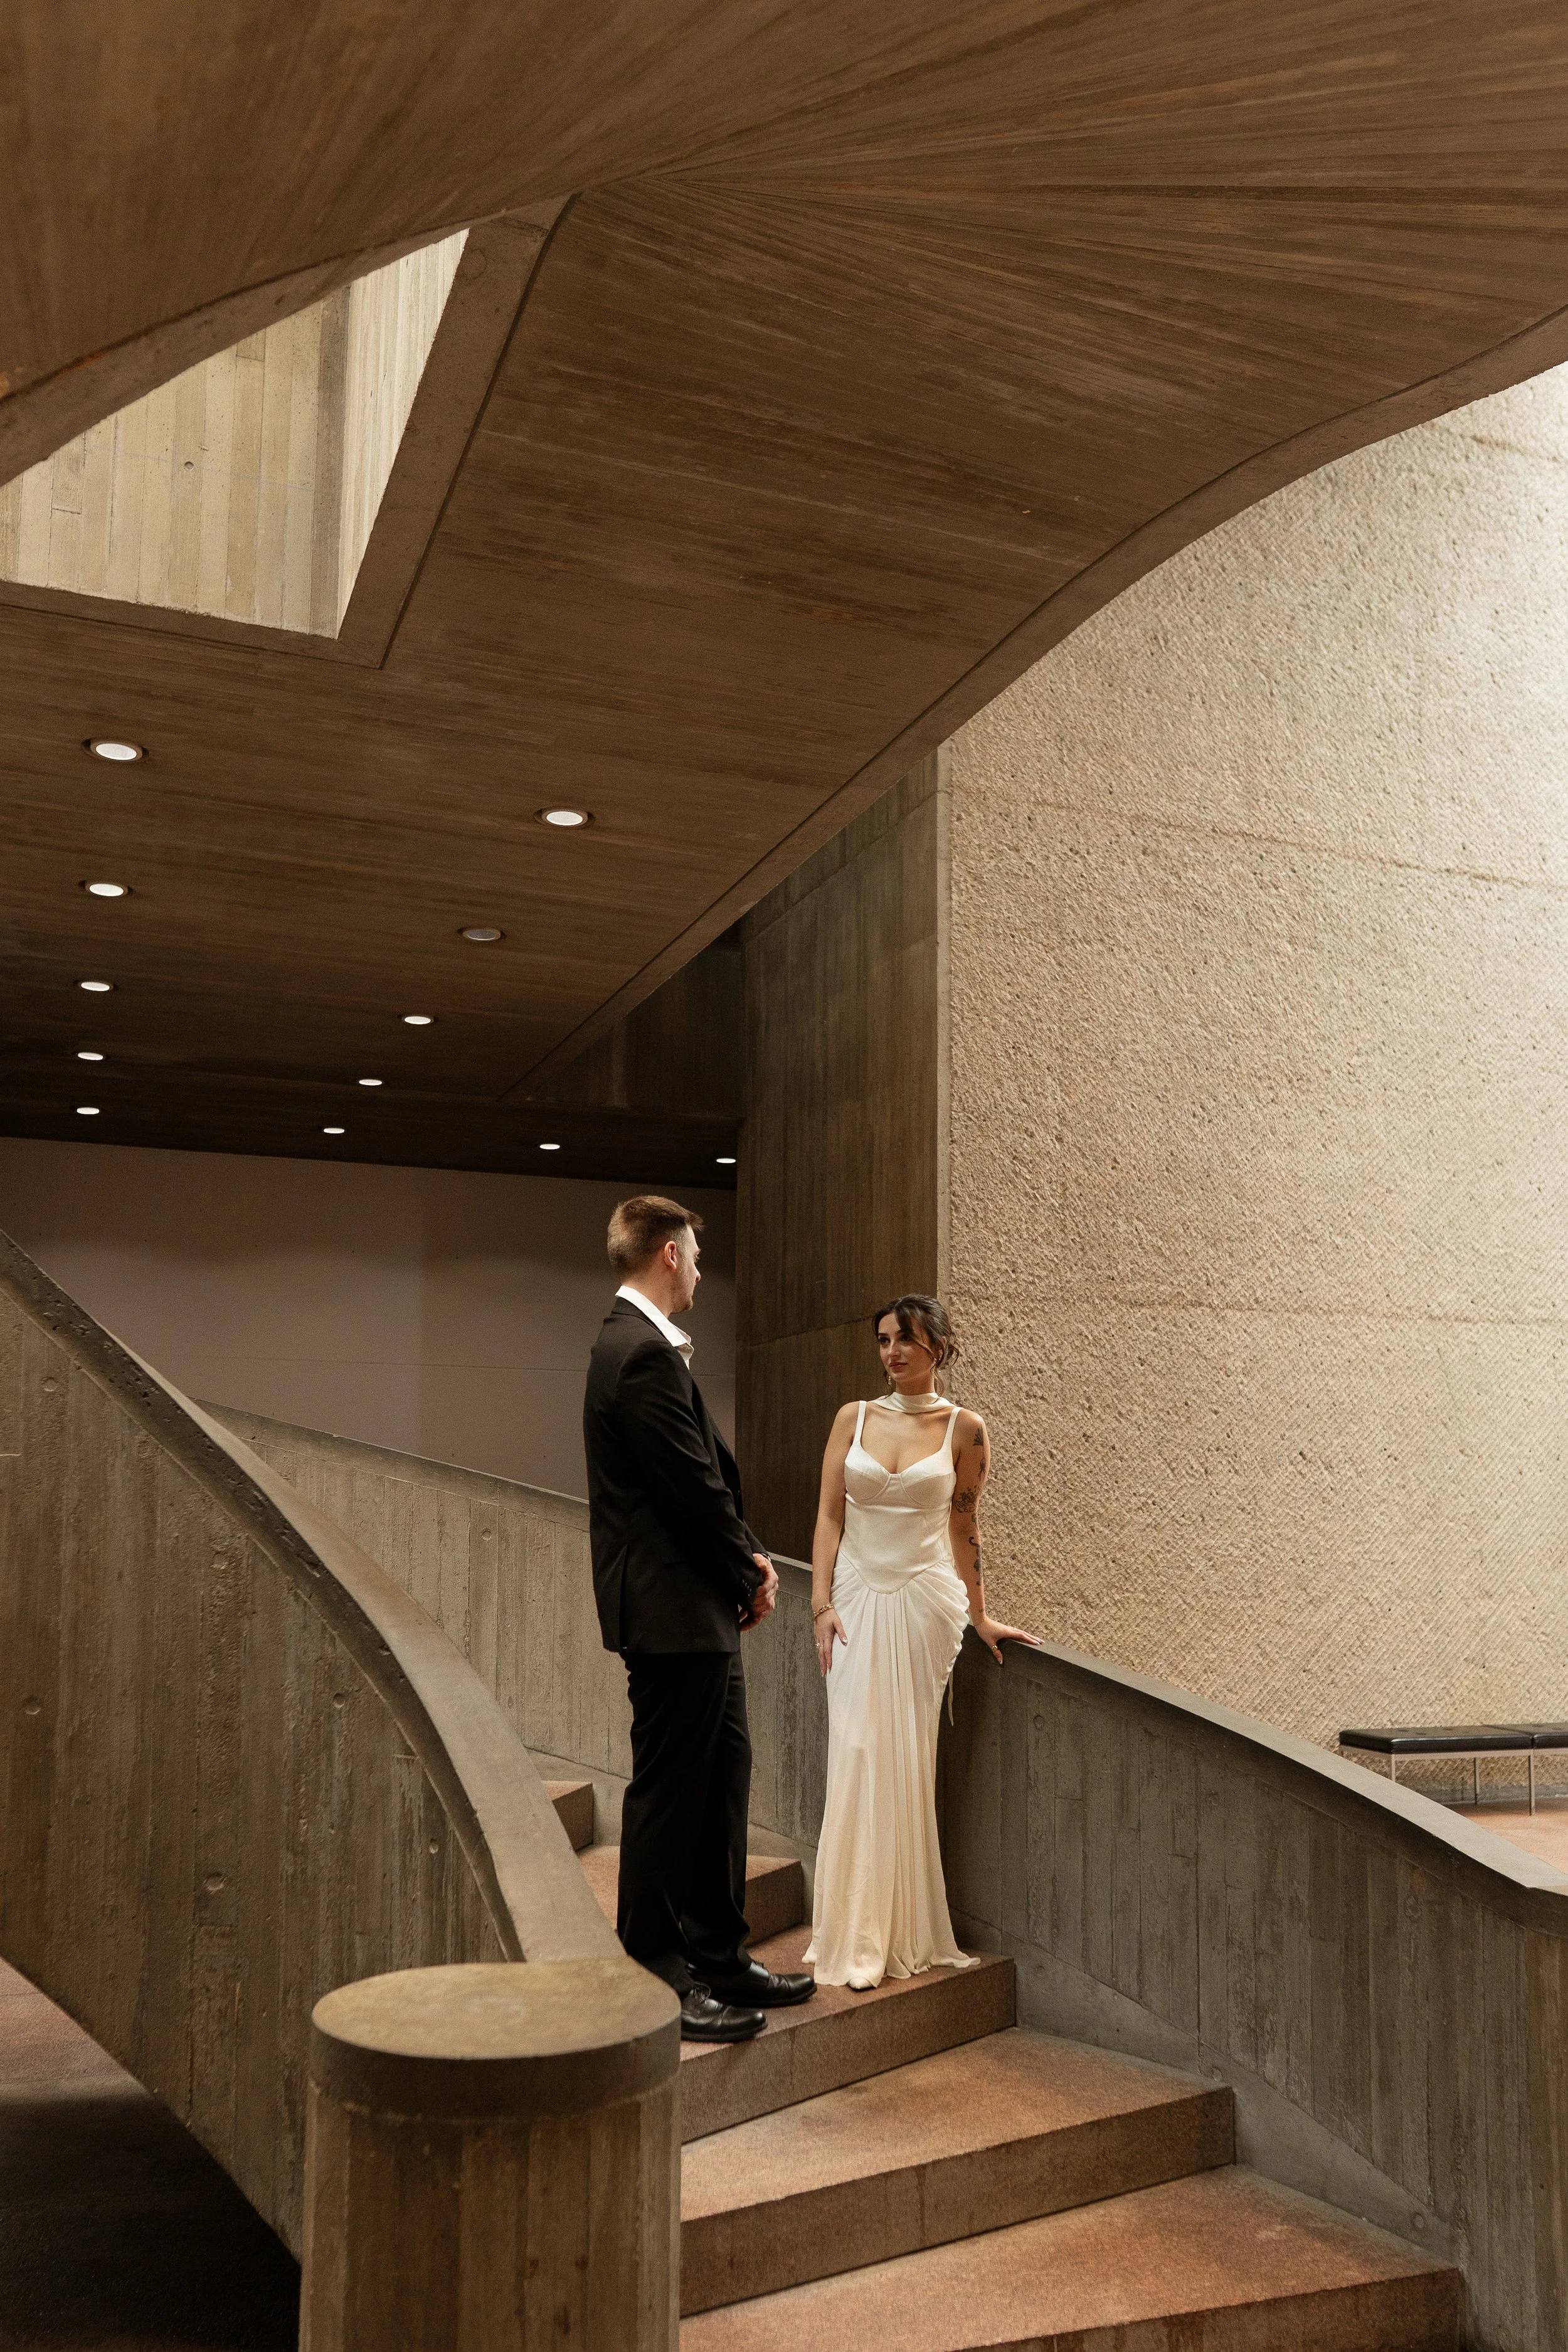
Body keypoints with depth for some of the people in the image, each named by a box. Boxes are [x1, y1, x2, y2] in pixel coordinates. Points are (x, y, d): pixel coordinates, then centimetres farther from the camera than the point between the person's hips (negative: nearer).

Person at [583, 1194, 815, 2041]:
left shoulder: (637, 1344, 14)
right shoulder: (645, 1355, -20)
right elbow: (694, 1488, -20)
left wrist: (749, 1558, 4)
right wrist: (749, 1573, -6)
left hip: (697, 1607, 11)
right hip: (671, 1609, -11)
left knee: (723, 1773, 17)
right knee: (668, 1791, 0)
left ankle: (719, 1956, 28)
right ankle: (651, 1982, 12)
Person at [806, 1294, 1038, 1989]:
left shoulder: (963, 1429, 1)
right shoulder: (853, 1418, 4)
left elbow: (964, 1528, 6)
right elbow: (829, 1517, 2)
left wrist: (979, 1615, 8)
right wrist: (821, 1604, -6)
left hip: (925, 1600, -1)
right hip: (859, 1595, 1)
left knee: (908, 1760, 2)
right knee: (858, 1755, -3)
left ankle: (906, 1935, 15)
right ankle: (857, 1940, 7)